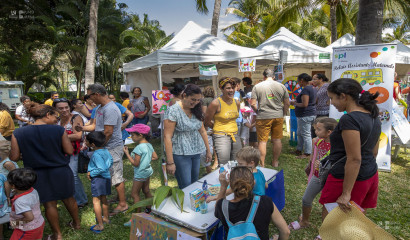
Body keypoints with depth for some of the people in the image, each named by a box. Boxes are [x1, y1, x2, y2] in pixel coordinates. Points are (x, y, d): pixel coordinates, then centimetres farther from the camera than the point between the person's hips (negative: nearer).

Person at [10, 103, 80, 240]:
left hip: (38, 175, 1)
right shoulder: (59, 130, -16)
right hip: (60, 172, 0)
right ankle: (76, 223, 41)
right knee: (69, 199, 21)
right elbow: (69, 151, -12)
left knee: (49, 204, 15)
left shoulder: (18, 134, -9)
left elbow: (14, 157, -6)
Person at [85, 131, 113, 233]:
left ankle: (100, 225, 5)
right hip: (107, 177, 9)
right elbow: (110, 161, 14)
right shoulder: (105, 150, 3)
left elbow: (102, 168, -27)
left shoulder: (96, 155, -23)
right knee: (103, 199, 22)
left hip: (98, 179, -9)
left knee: (96, 201, 1)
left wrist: (91, 173, -16)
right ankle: (105, 218, 38)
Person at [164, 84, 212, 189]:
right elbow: (167, 137, -16)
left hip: (196, 153, 6)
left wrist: (208, 151, 14)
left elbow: (202, 131, 14)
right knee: (186, 187, -5)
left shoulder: (196, 110, 6)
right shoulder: (173, 110, -14)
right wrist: (170, 162, -19)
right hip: (181, 154, -6)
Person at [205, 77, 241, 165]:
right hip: (221, 136, -6)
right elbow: (207, 122, -3)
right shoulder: (216, 103, -11)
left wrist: (231, 127, 11)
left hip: (235, 135, 6)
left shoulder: (236, 103, 7)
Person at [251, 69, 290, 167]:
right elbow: (287, 104, 5)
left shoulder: (257, 87, -2)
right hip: (278, 117, 2)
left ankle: (262, 164, 9)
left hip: (263, 117, -2)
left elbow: (253, 104, -7)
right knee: (277, 140, 13)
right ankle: (275, 162, 26)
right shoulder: (282, 86, 4)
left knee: (262, 141, 4)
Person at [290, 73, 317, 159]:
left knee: (306, 134, -3)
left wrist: (295, 103, -9)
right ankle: (299, 150, 30)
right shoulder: (311, 88, 14)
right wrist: (297, 102, 18)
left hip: (305, 115, -11)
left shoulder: (305, 89, -18)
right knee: (299, 133, 19)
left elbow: (304, 104, -24)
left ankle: (307, 154, 5)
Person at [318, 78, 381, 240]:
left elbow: (354, 159, -25)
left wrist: (346, 193, -20)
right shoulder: (373, 116, 6)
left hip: (349, 178, -9)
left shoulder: (349, 119, -24)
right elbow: (374, 151, 15)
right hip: (370, 176, 9)